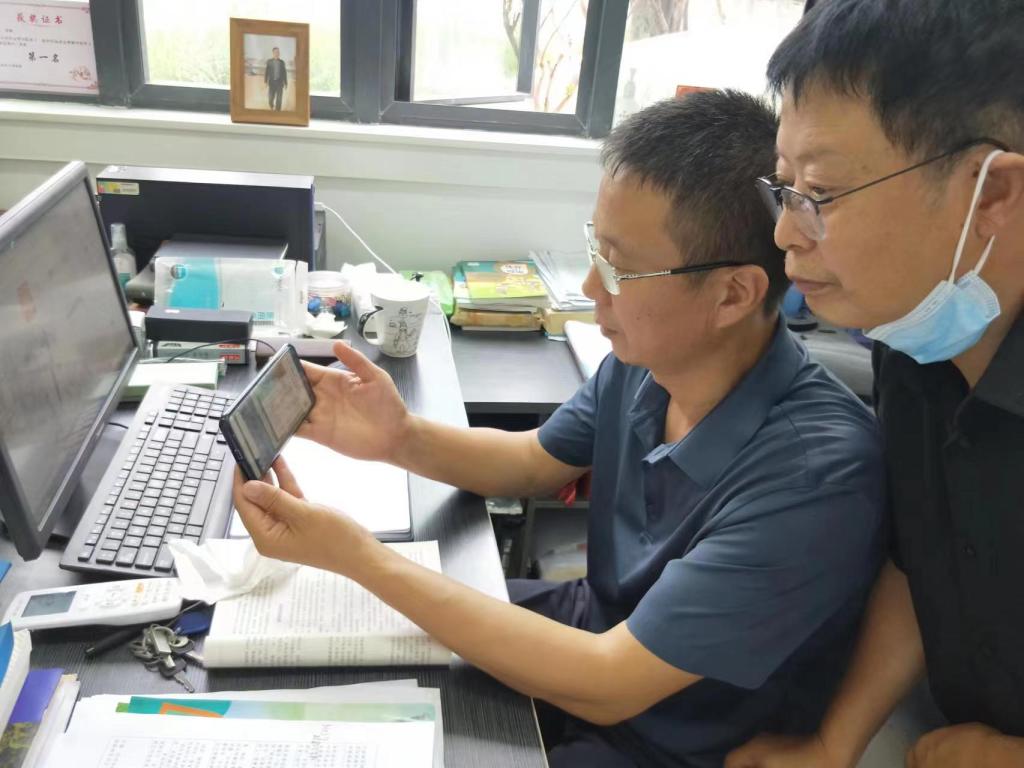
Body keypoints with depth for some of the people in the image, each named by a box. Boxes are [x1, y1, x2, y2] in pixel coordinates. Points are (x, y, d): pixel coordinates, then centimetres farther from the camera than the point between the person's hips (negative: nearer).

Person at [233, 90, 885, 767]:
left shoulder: (815, 474, -34)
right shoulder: (648, 357, -12)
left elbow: (608, 685, -30)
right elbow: (536, 463, 5)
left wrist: (358, 556, -30)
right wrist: (403, 439, -15)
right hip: (595, 632, 6)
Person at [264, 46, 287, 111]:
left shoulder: (282, 62, 4)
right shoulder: (269, 61, 1)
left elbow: (284, 73, 7)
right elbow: (266, 72, 0)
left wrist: (286, 83, 5)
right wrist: (265, 81, -8)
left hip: (280, 83, 1)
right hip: (272, 82, -1)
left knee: (279, 99, -7)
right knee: (270, 99, 0)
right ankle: (272, 109, 31)